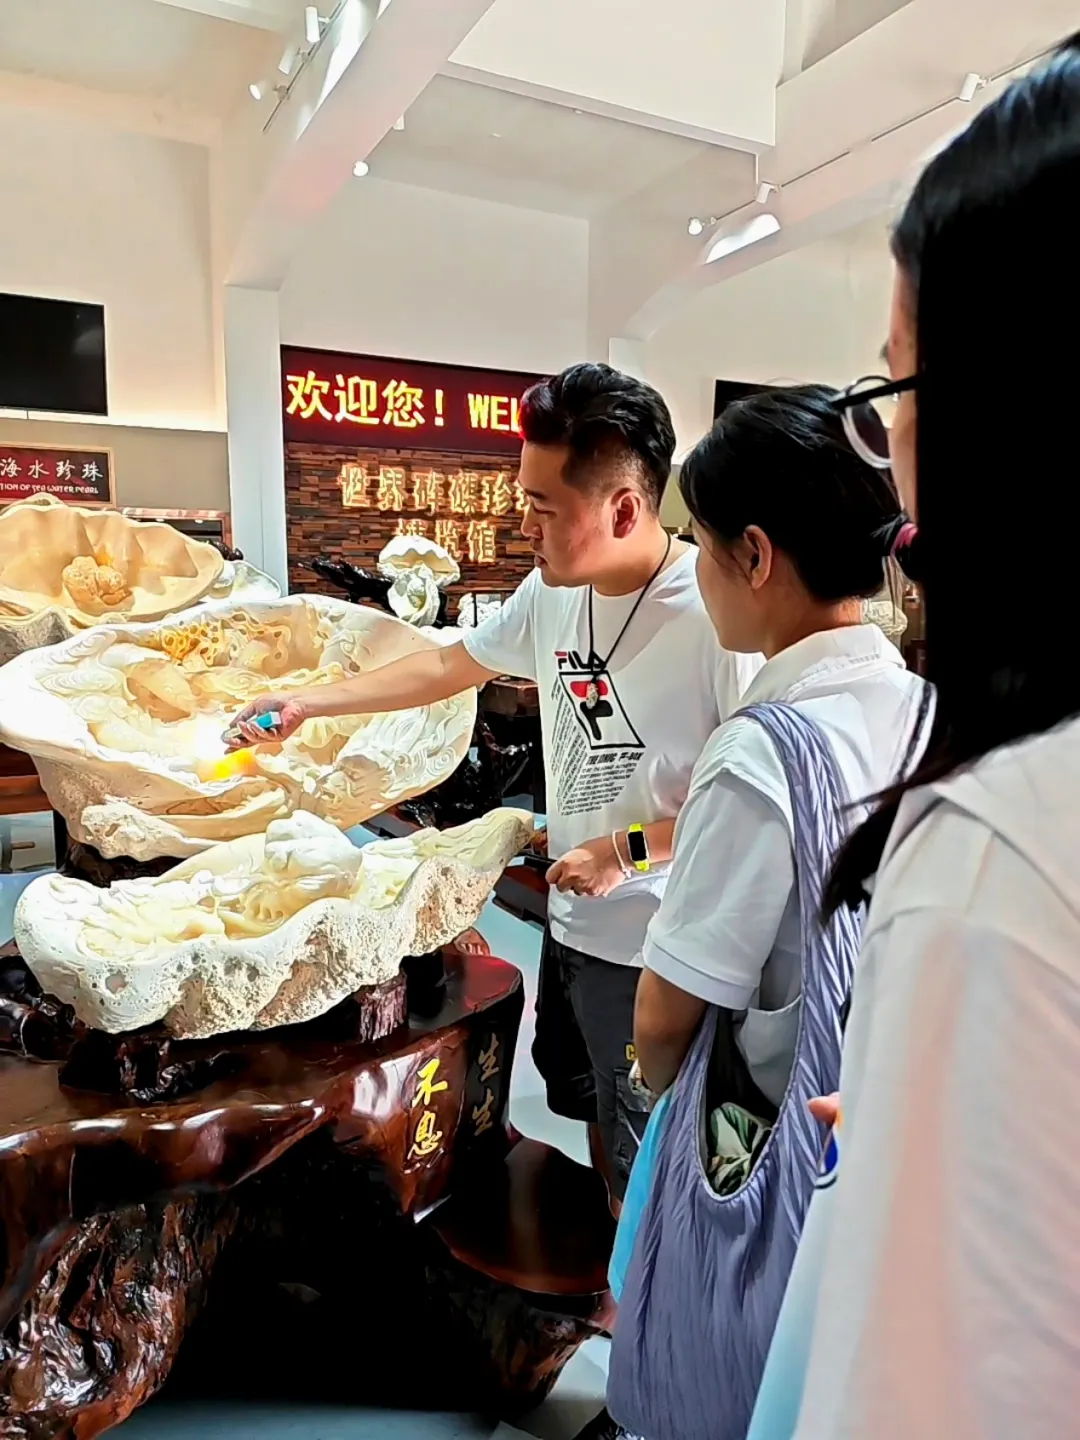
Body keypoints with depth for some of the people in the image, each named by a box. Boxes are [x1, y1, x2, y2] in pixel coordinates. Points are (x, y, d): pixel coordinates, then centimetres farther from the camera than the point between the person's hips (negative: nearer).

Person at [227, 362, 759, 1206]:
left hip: (660, 951, -8)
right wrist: (309, 703, 12)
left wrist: (628, 850, -23)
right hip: (574, 922, 8)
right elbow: (448, 668, 11)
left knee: (646, 1161, 10)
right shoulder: (551, 594, -3)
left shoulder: (716, 614, -26)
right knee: (596, 1114, 28)